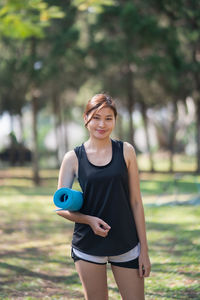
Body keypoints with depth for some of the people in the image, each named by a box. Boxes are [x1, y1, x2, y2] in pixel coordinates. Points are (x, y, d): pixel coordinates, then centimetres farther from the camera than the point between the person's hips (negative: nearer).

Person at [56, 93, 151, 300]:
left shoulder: (126, 152, 1)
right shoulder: (73, 158, -1)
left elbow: (136, 202, 3)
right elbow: (61, 206, 1)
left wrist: (144, 250, 0)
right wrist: (89, 220, -18)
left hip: (126, 245, 1)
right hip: (88, 246, 0)